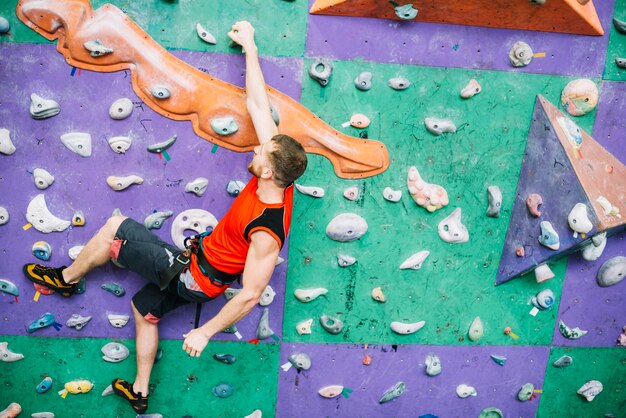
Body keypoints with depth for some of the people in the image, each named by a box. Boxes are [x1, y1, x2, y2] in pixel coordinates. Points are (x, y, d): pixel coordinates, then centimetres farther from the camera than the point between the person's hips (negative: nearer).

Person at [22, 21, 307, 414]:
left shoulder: (267, 234, -36)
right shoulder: (278, 181, -16)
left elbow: (251, 294, -30)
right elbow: (257, 103, -11)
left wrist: (206, 331, -20)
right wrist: (250, 47, -8)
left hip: (194, 277, -8)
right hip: (202, 263, 9)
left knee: (115, 228, -4)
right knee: (145, 309, 28)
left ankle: (66, 277, 24)